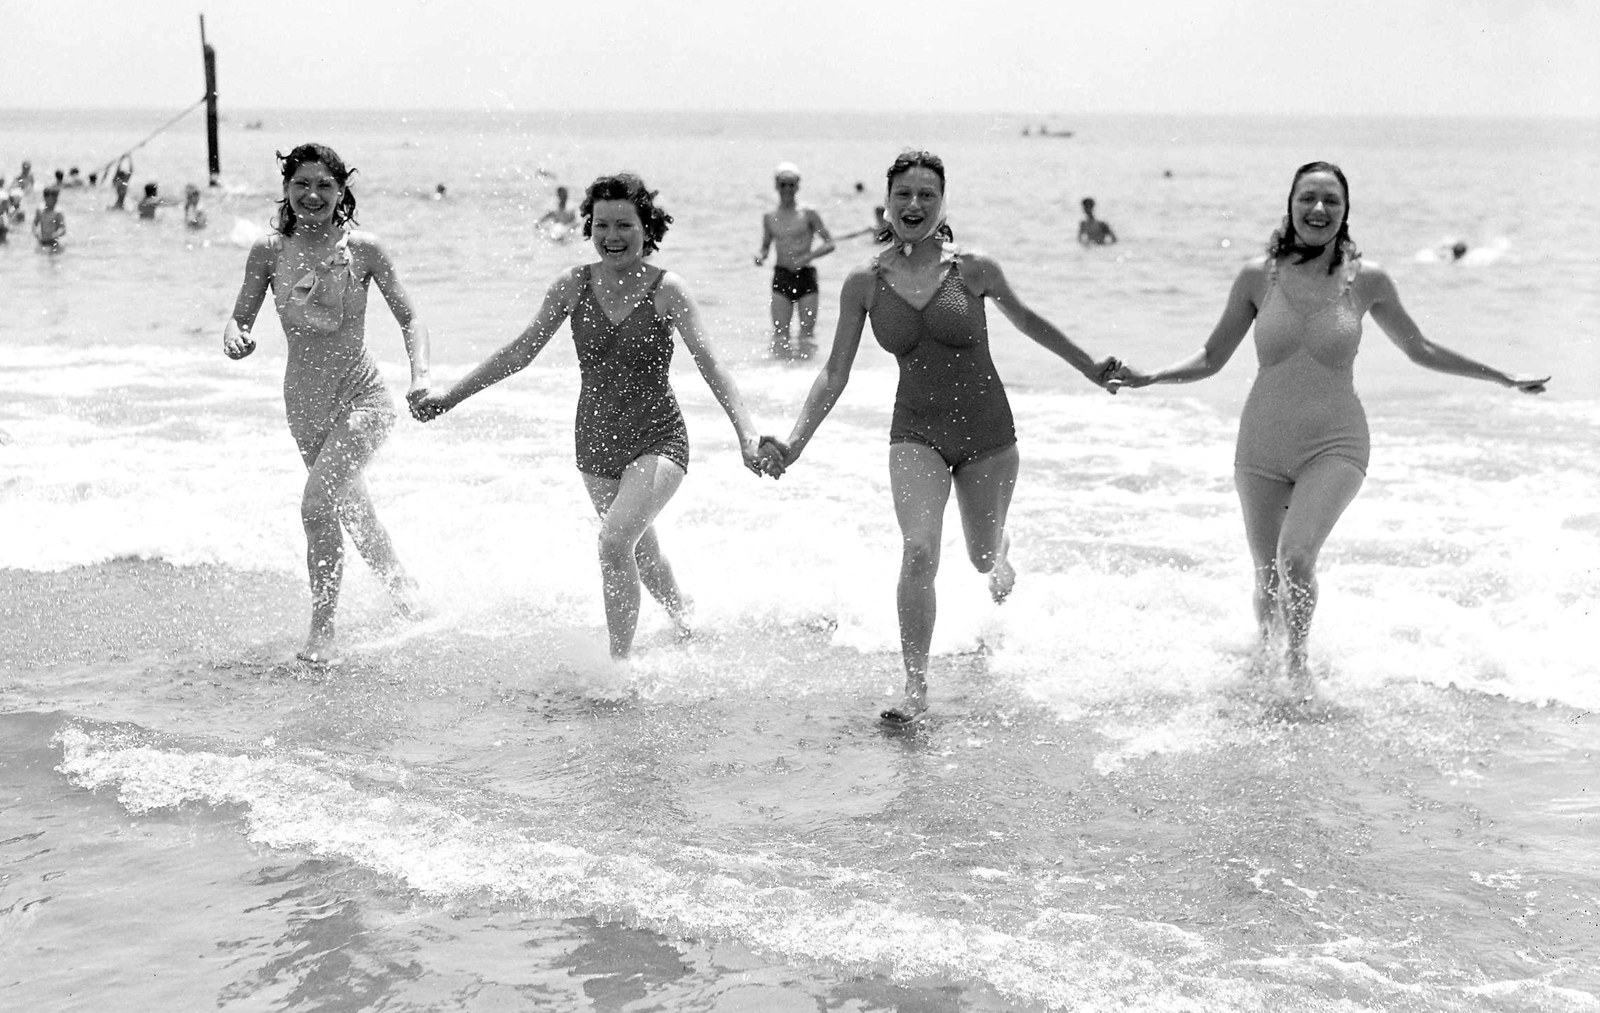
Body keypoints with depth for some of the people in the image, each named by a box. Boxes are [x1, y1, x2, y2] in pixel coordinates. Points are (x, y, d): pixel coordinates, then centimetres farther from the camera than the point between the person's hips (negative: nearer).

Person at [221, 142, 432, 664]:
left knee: (318, 503, -22)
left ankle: (322, 629, -7)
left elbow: (409, 318, -5)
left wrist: (421, 376, -19)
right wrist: (233, 335, -21)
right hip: (304, 401, 5)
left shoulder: (363, 249, -11)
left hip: (361, 397, -4)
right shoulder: (270, 250, -5)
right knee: (349, 505, 20)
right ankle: (398, 578, 48)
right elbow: (240, 317, 2)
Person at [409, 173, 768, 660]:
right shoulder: (573, 285, -2)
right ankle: (686, 622, 49)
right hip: (596, 440, 5)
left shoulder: (666, 290, -12)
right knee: (640, 554, 19)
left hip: (657, 438, -5)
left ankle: (618, 665, -14)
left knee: (615, 541, -25)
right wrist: (450, 395, 0)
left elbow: (709, 365, -16)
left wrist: (747, 432, -29)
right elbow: (520, 351, 4)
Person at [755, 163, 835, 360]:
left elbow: (829, 244, 0)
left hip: (806, 276, -2)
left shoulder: (808, 214, 0)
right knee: (780, 331, -4)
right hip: (781, 277, 2)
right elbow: (766, 245, 17)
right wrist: (761, 256, -7)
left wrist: (806, 258, -14)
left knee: (807, 331, -2)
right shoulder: (769, 217, 8)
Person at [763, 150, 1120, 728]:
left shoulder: (973, 270, -10)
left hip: (986, 430, 0)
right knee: (919, 550, -20)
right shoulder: (865, 283, -6)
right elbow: (835, 373, 0)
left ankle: (1001, 549, 54)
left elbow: (1025, 320, 9)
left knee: (982, 558, 13)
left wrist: (1090, 368, 18)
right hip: (916, 432, 0)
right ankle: (915, 690, -14)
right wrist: (795, 442, -9)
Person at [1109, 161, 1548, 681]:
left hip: (1333, 444, -2)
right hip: (1262, 446, 2)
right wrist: (1147, 377, -8)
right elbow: (1211, 359, 7)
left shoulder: (1366, 280, -2)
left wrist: (1505, 378, 15)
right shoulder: (1258, 276, -1)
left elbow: (1421, 350, 13)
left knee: (1296, 557, -24)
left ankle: (1297, 663, -1)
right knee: (1268, 579, 6)